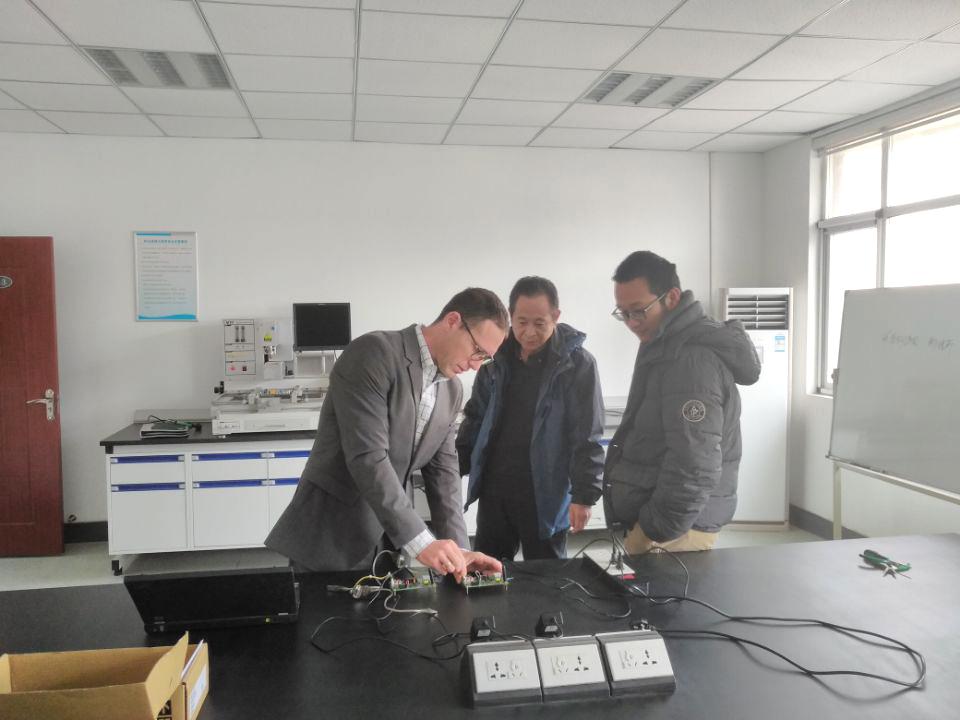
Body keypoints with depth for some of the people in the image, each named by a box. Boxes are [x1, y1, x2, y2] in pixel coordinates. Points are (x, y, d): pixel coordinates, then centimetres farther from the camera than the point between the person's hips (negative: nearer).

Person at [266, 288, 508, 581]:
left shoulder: (451, 391, 7)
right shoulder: (374, 352, -18)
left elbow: (442, 472, 7)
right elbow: (367, 457, -26)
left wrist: (458, 547, -6)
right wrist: (420, 541, -28)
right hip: (330, 538, -7)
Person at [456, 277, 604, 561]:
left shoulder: (577, 364, -10)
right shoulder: (497, 357, 4)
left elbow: (587, 437, -10)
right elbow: (476, 418, 12)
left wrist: (584, 495, -15)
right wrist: (455, 470, 9)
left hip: (545, 496, -4)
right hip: (493, 491, 4)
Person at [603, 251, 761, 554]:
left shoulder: (692, 359, -21)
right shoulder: (668, 344, 11)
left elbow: (696, 468, -26)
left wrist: (654, 533, -19)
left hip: (671, 533, -9)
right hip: (652, 521, 9)